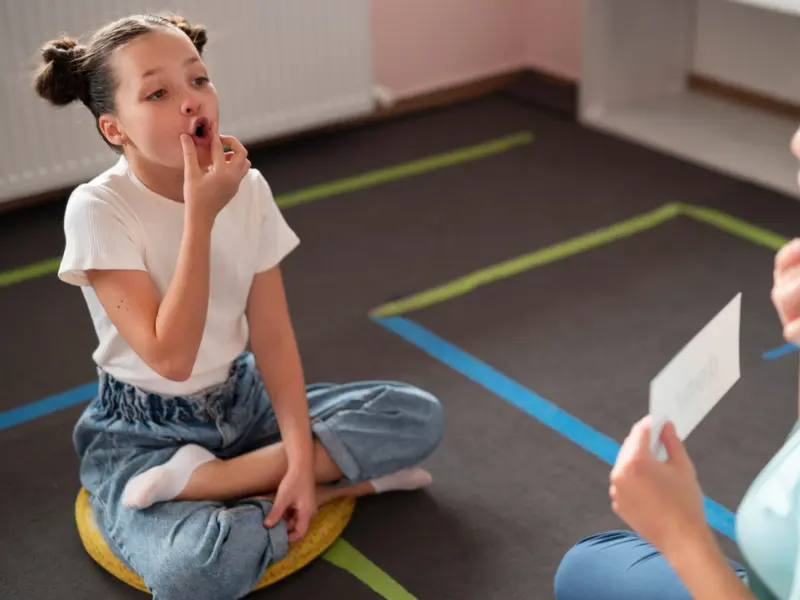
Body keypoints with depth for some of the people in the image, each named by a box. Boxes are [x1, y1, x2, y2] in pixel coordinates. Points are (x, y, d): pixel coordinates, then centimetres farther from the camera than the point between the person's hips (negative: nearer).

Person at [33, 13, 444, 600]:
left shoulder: (248, 187, -7)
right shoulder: (98, 209, -20)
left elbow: (272, 335, -6)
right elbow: (170, 356, -26)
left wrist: (300, 456, -17)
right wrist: (201, 214, -29)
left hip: (242, 400, 6)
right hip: (145, 433, -6)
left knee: (420, 415, -10)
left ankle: (199, 482, -15)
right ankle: (344, 480, -12)